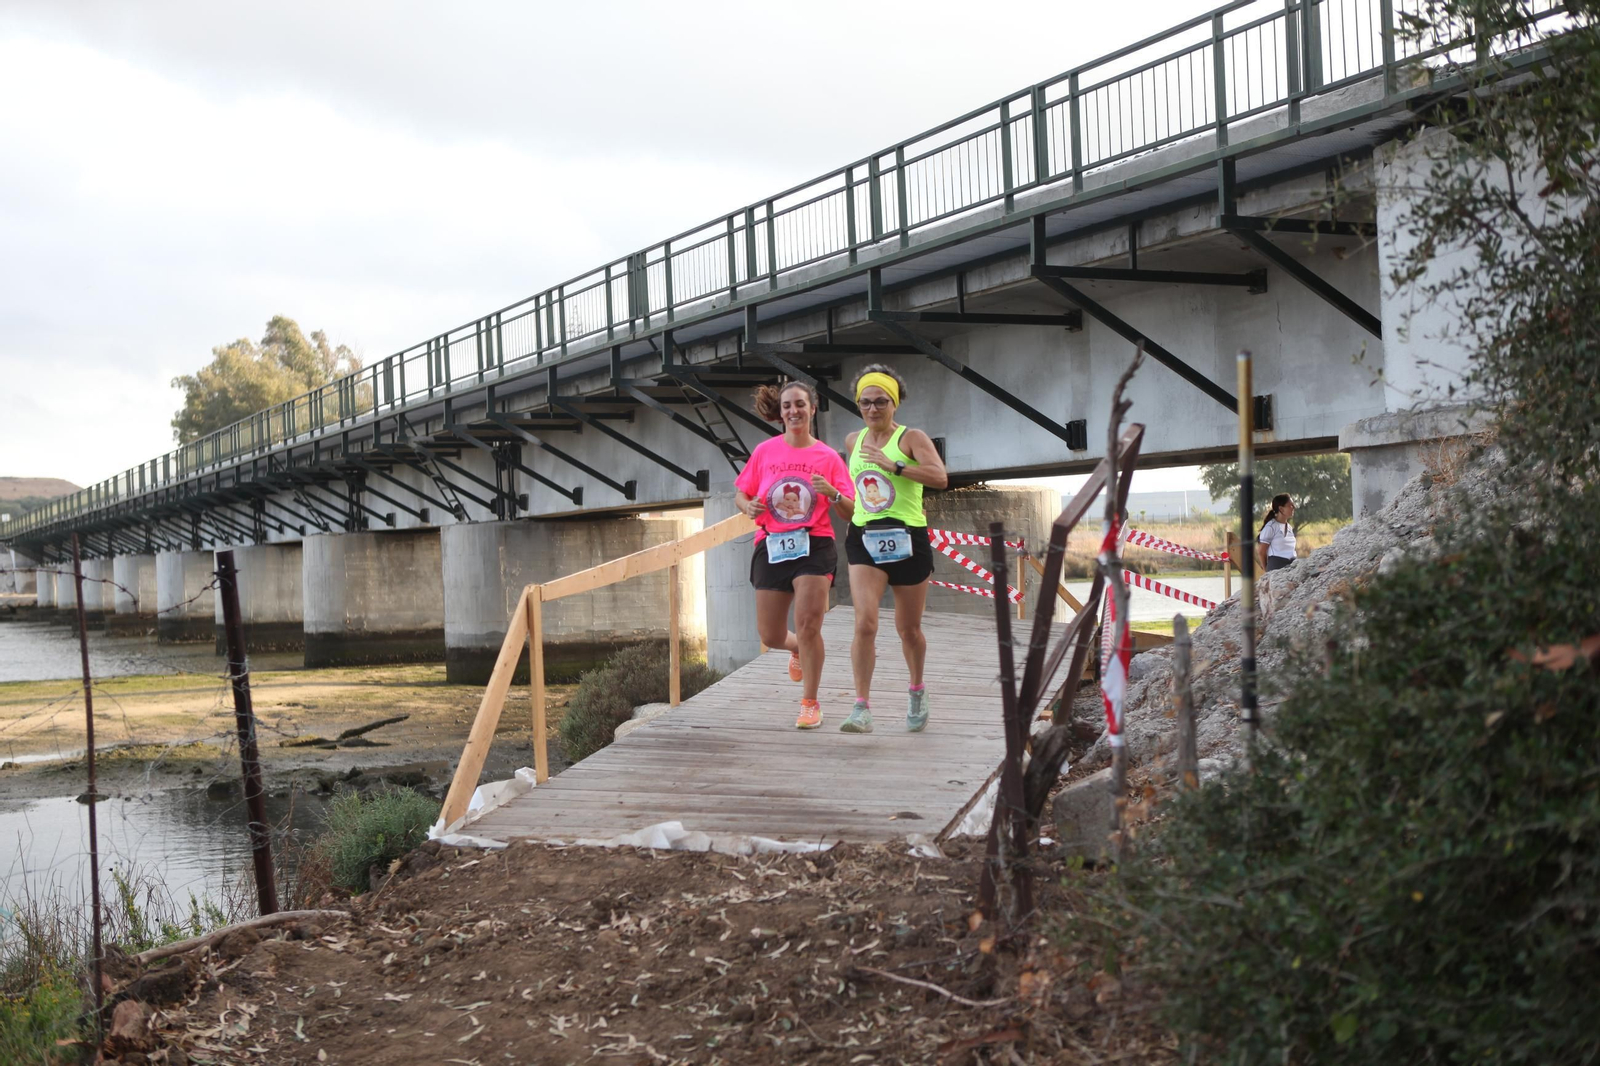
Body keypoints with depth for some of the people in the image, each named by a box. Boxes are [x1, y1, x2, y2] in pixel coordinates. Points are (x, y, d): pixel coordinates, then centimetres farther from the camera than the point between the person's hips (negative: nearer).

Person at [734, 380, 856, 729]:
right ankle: (798, 649, 43)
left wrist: (832, 493, -20)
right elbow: (742, 494, 12)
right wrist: (748, 506, -10)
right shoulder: (764, 451, 5)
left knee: (808, 624, -14)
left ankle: (810, 703, 1)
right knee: (770, 636, 6)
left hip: (814, 546, -2)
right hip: (771, 546, 2)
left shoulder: (827, 457, 1)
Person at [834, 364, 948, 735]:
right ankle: (862, 708, -14)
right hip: (864, 538, 2)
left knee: (908, 629, 11)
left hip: (907, 538, -2)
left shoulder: (912, 438, -5)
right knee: (865, 623, -16)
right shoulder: (853, 441, 10)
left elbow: (940, 477, -22)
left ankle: (917, 691, 38)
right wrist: (840, 496, 18)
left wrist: (894, 466, -26)